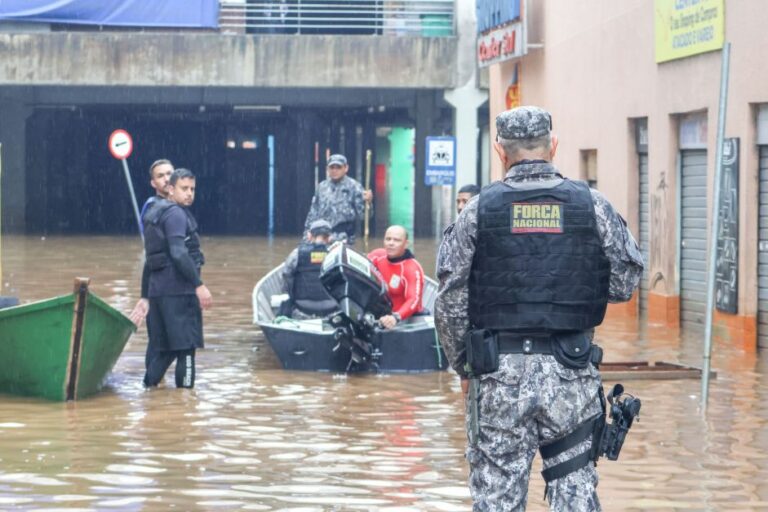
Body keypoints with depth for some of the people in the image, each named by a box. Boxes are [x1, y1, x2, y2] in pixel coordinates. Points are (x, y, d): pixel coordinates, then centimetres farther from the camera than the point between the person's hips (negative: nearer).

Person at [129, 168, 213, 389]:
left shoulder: (156, 214, 21)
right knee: (186, 345, -6)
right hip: (178, 290, -9)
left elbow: (150, 260, 23)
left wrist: (146, 297, 24)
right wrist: (199, 285, -23)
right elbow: (179, 254, -21)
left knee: (160, 346, 14)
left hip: (158, 289, 9)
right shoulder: (176, 214, -8)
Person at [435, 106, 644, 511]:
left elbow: (450, 302, 0)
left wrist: (462, 368, 12)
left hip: (499, 373, 0)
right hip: (572, 374, 0)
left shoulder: (480, 209, -1)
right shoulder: (593, 206, -1)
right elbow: (625, 283, 1)